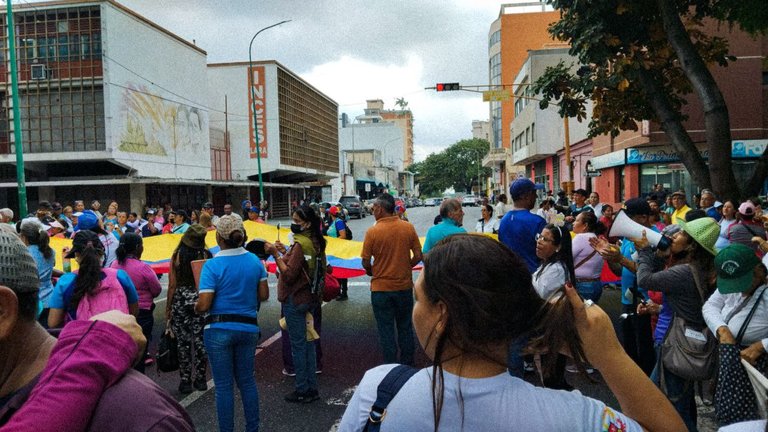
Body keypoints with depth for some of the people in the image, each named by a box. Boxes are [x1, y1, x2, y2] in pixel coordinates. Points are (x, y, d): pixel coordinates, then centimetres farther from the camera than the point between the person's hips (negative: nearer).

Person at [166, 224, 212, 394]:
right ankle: (200, 379, 16)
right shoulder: (206, 255, -4)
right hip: (201, 301, 1)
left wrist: (168, 309, 5)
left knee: (183, 342, 6)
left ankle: (185, 380, 11)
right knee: (200, 341, 9)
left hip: (180, 301, -1)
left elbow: (172, 285, -4)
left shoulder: (177, 256, -5)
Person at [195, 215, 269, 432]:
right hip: (248, 327, 4)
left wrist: (195, 307, 5)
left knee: (224, 385, 8)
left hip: (219, 329, -4)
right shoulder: (255, 261, -1)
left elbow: (204, 305, -17)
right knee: (246, 380, 18)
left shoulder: (212, 265, -14)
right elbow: (263, 295, 4)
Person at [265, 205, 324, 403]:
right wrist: (285, 252, 9)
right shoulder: (315, 242, 9)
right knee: (308, 342, 14)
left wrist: (276, 254, -19)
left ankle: (302, 390, 10)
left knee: (298, 344, 1)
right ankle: (311, 388, 22)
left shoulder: (300, 244, -18)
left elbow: (289, 275, -22)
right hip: (310, 297, 9)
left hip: (295, 299, -9)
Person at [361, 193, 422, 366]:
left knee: (386, 330, 9)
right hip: (404, 286, 3)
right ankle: (407, 364, 27)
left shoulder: (372, 231, -14)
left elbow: (366, 262, -10)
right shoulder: (408, 227, -5)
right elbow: (418, 256, -3)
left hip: (381, 287, -3)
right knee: (405, 327, 17)